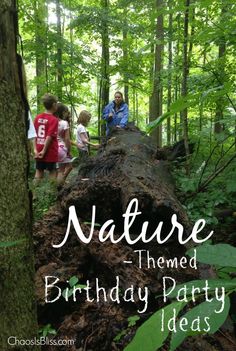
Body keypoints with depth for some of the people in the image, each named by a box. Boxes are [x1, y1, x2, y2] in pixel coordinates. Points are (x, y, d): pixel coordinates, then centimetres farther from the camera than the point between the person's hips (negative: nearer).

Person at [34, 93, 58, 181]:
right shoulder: (54, 119, -14)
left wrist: (36, 149, 6)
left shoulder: (37, 117, 5)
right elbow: (49, 137, -19)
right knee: (52, 171, 7)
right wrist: (44, 151, -15)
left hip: (39, 150, 6)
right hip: (50, 150, -6)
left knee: (39, 171, 14)